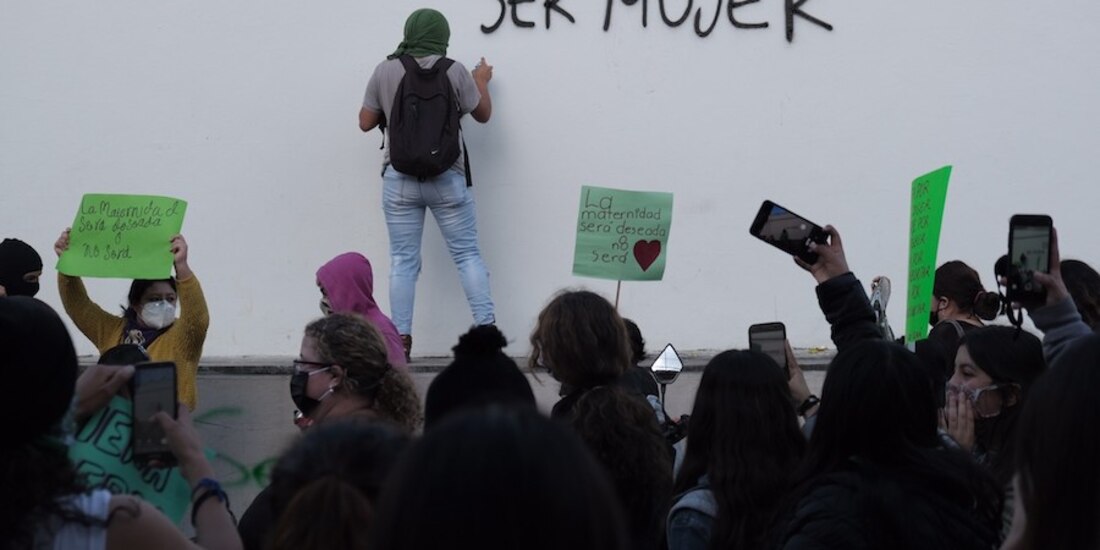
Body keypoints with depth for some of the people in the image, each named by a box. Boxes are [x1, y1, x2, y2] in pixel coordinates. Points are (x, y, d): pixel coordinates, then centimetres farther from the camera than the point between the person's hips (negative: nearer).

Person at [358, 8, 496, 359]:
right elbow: (483, 114, 9)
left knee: (403, 261, 5)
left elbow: (365, 122, 7)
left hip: (399, 179, 1)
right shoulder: (454, 71, -4)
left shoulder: (384, 72, -1)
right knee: (468, 255, 7)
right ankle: (486, 329, 4)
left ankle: (401, 339, 3)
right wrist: (481, 82, 27)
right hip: (447, 178, -1)